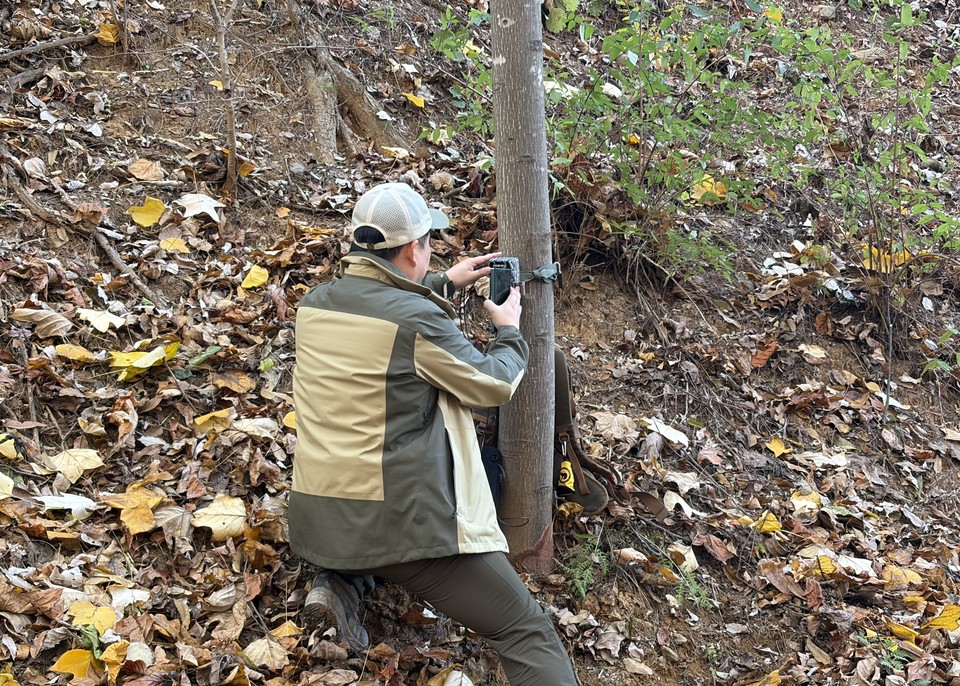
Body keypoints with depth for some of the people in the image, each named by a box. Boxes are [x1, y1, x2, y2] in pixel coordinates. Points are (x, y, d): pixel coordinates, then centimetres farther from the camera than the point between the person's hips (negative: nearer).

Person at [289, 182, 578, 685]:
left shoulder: (314, 304, 5)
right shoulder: (419, 321, -16)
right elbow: (495, 384, -1)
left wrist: (444, 284, 31)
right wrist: (509, 330, 18)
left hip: (317, 519, 7)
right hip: (402, 521, -7)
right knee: (528, 633, -2)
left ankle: (340, 582, 15)